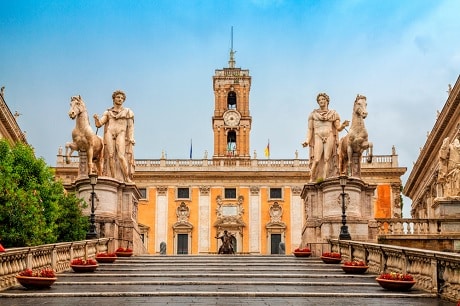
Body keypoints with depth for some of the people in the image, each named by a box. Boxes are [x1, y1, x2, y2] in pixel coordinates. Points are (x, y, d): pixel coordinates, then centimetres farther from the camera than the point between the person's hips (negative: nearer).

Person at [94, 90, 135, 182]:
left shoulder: (127, 112, 17)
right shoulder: (108, 112, 20)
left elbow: (130, 126, 10)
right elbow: (99, 124, 11)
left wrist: (131, 139, -3)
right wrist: (96, 119, -11)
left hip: (121, 134, -2)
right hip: (109, 134, 2)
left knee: (121, 156, -18)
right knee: (111, 156, -10)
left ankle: (127, 178, -15)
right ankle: (114, 178, -12)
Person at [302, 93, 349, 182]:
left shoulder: (333, 114, 16)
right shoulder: (313, 114, 16)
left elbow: (338, 128, 10)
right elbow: (310, 129, 11)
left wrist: (343, 125, -13)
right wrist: (307, 141, -2)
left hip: (329, 137, 1)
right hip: (318, 137, -1)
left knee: (327, 159, -14)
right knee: (317, 160, -17)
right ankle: (312, 180, -10)